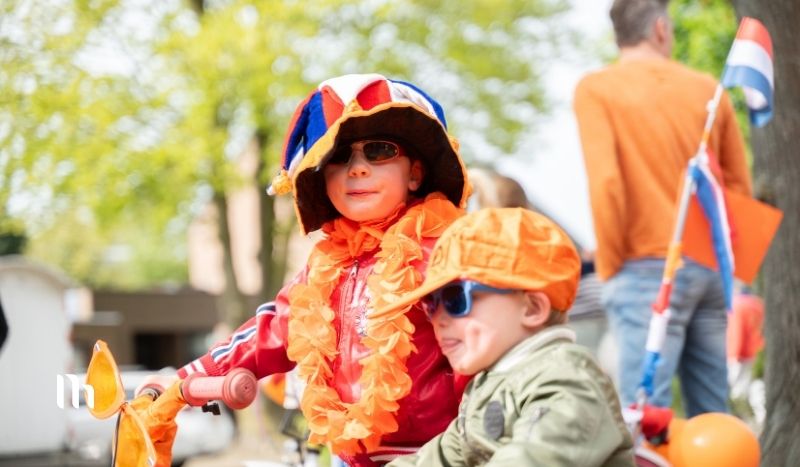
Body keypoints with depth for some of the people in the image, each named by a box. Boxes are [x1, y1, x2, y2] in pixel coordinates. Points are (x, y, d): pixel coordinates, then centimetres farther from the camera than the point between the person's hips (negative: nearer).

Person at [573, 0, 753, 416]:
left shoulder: (596, 89, -2)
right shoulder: (708, 89, 9)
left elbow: (605, 183, -12)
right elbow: (739, 187, 13)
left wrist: (609, 265, -2)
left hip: (648, 270, -4)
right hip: (713, 269, 4)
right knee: (711, 416, 7)